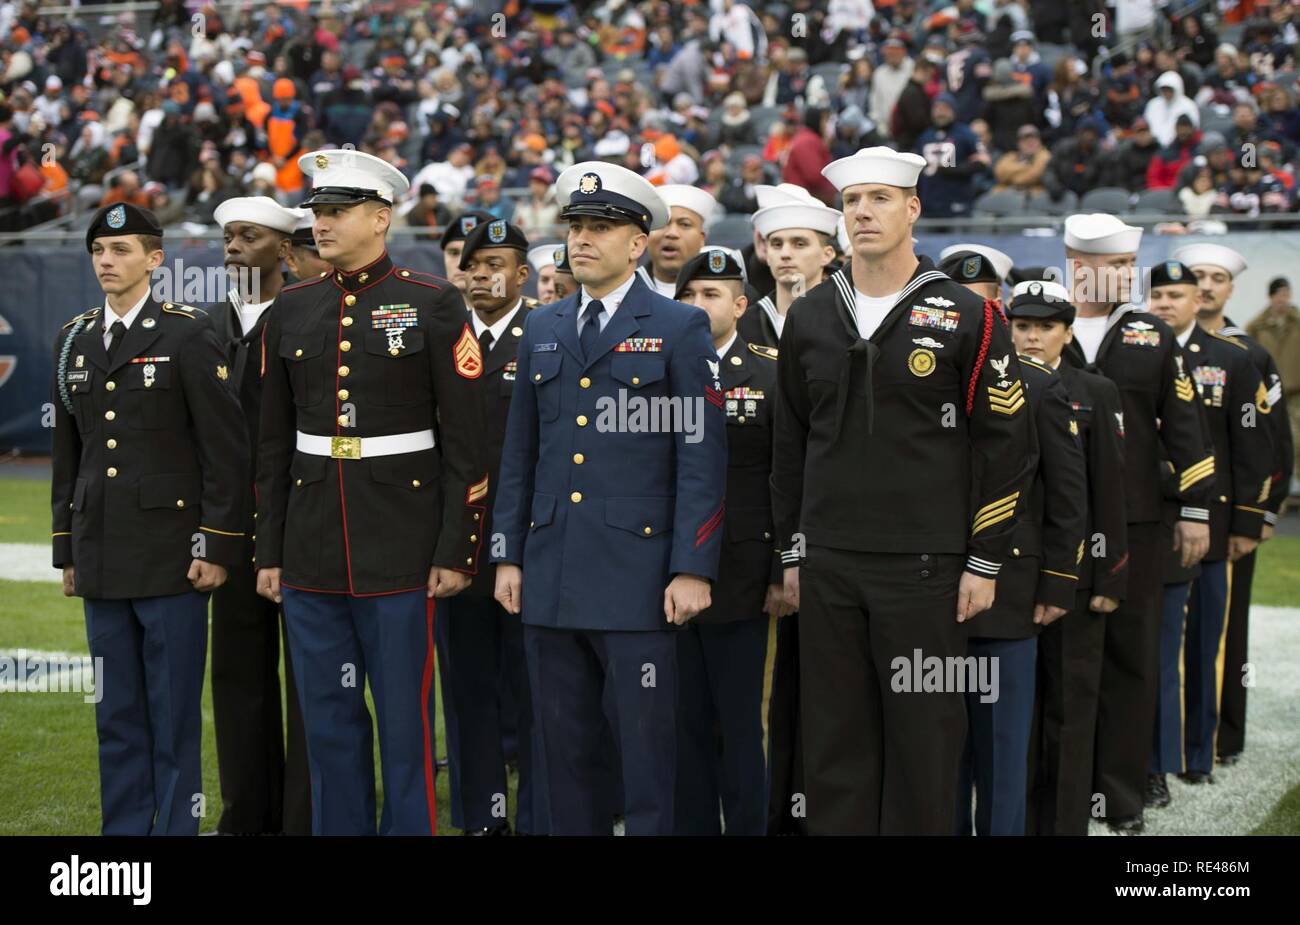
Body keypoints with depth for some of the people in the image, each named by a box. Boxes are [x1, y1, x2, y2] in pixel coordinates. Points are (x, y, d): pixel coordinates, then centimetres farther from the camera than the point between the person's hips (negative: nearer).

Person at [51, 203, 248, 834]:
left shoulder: (188, 335, -4)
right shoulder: (74, 340, 13)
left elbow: (225, 448, -7)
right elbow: (67, 455, 17)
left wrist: (217, 546, -11)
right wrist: (66, 550, 14)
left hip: (172, 556, -5)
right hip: (102, 560, 5)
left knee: (175, 715, -1)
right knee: (116, 717, 10)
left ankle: (176, 825, 7)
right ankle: (122, 828, 17)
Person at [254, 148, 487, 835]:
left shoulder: (434, 306, -4)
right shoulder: (291, 310, 9)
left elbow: (465, 439, -5)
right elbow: (274, 443, 13)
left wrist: (456, 551, -10)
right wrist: (269, 552, 9)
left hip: (402, 552, -4)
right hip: (311, 554, 4)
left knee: (406, 723, 1)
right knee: (328, 724, 10)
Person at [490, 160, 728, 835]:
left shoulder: (680, 329, -1)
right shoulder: (541, 329, 14)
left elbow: (702, 458, -6)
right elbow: (519, 453, 16)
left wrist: (693, 569, -12)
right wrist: (508, 553, 10)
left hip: (637, 573, -5)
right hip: (550, 577, 5)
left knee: (647, 749, -2)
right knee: (564, 751, 10)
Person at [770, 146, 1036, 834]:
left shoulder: (966, 318, -3)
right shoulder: (808, 317, 9)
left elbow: (1006, 445, -2)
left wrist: (985, 563, -5)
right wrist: (792, 552, 12)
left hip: (923, 567, -3)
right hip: (828, 568, 4)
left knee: (924, 738, 2)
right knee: (834, 741, 7)